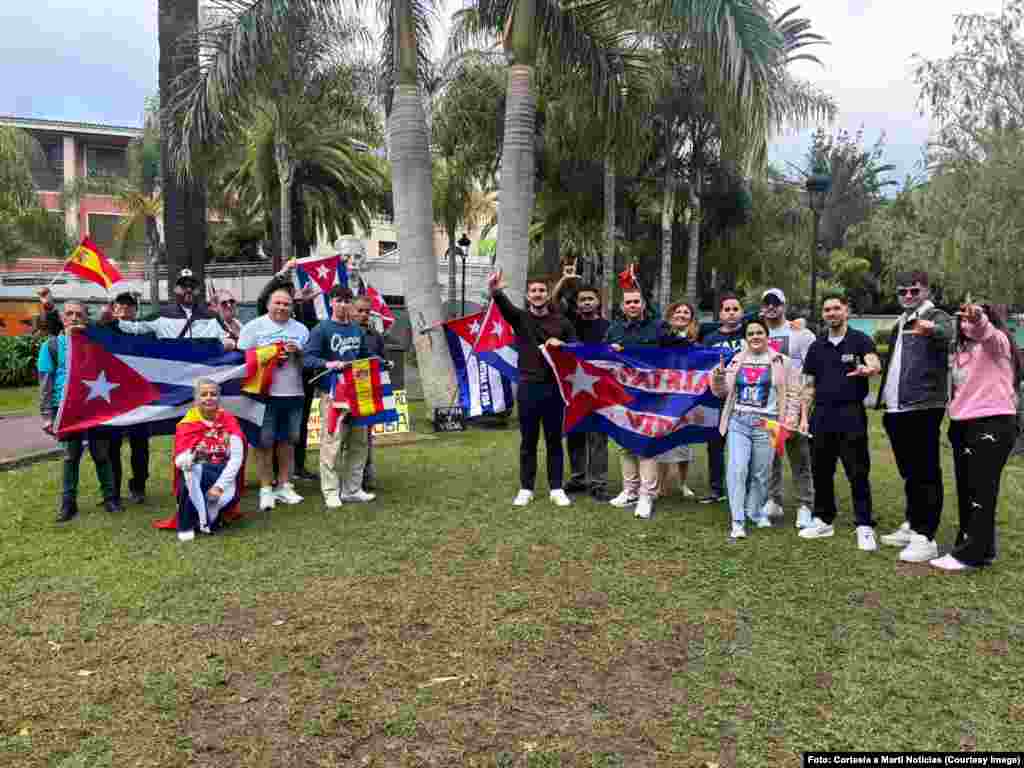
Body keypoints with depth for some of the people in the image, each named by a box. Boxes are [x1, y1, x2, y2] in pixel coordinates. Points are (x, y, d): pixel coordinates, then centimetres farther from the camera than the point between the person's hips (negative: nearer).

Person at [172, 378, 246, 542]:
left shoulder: (229, 421, -4)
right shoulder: (187, 424, -5)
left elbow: (237, 458, -11)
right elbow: (179, 461, -13)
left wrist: (219, 486, -21)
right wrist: (189, 458, -39)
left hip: (223, 474, 0)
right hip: (196, 476, 0)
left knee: (230, 495, -33)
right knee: (191, 469, -35)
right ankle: (186, 524, -22)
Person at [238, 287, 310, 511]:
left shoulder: (300, 329, 13)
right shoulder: (254, 327, 4)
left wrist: (298, 352, -7)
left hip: (293, 394, 3)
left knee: (287, 441, 9)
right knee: (264, 442, -1)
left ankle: (284, 486, 19)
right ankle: (266, 488, 8)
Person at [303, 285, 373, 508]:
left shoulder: (357, 330, 14)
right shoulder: (322, 329, -4)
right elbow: (307, 358, -11)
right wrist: (327, 363, -27)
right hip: (332, 392, -6)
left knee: (358, 442, 10)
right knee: (332, 443, -6)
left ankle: (352, 489, 21)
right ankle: (331, 492, 5)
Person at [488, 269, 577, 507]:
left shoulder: (561, 321, 7)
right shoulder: (520, 318, 2)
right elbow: (505, 306, -20)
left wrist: (561, 345, -12)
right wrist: (495, 292, -42)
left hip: (554, 387, 1)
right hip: (528, 387, -1)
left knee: (554, 440, 7)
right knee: (528, 441, 7)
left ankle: (556, 489, 17)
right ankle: (526, 489, 16)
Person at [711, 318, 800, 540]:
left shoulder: (781, 362, 4)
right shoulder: (737, 360, 11)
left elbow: (792, 393, 5)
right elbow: (722, 392, 13)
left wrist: (790, 420, -4)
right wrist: (717, 377, -7)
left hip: (766, 424, -1)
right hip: (739, 421, 1)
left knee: (761, 473, 7)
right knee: (737, 469, -11)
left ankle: (755, 511, 28)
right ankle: (737, 521, -7)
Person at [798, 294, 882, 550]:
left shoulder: (859, 340, -1)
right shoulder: (817, 346, 12)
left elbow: (875, 364, -20)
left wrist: (867, 369, -44)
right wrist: (804, 416, 7)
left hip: (851, 415, -4)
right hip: (822, 416, 5)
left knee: (858, 473, -3)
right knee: (821, 471, 10)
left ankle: (864, 527, 4)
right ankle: (823, 521, 23)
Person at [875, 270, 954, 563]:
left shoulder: (937, 317, -5)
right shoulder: (899, 325, 20)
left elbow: (945, 334, -30)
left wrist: (931, 329, -52)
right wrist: (884, 402, 20)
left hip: (923, 407, -8)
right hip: (896, 410, 8)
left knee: (926, 473, -5)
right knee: (909, 473, 17)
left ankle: (926, 538, -1)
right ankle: (912, 526, 29)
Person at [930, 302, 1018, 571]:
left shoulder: (997, 342, -6)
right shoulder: (963, 349, 18)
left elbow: (984, 331, -29)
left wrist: (978, 317, -49)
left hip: (992, 425, -8)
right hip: (963, 426, 8)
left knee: (981, 491, -6)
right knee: (966, 491, 11)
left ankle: (970, 554, -3)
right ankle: (980, 548, 21)